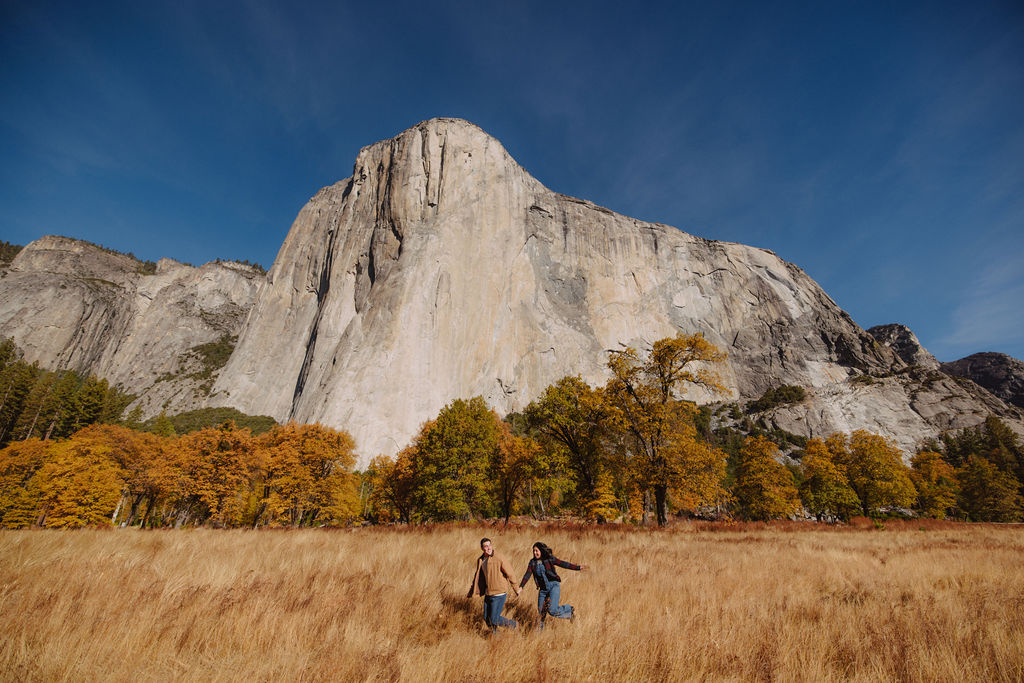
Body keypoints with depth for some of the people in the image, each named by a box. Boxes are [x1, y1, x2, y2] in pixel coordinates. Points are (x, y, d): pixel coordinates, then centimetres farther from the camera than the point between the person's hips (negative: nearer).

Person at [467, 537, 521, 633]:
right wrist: (471, 592, 24)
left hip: (499, 594, -7)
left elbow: (510, 574, -12)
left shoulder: (499, 559, -20)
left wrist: (516, 589, -4)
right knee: (486, 618, 14)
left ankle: (514, 624, 21)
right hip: (488, 593, 7)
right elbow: (477, 577, 17)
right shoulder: (480, 560, 2)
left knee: (494, 620, -2)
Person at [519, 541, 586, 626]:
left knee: (552, 610, -16)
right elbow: (527, 575, -3)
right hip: (543, 589, 4)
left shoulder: (550, 559, -7)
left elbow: (563, 564, -9)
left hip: (554, 585, -4)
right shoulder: (532, 562, 3)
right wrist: (521, 586, -16)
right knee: (541, 611, 8)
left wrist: (577, 567, -17)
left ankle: (569, 609, 10)